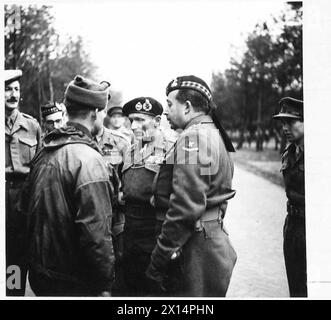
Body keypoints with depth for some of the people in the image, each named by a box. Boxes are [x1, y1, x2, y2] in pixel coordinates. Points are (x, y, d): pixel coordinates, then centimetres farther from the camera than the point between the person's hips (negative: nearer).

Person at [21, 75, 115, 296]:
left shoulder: (44, 152, 4)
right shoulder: (88, 158, -21)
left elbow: (26, 203, 15)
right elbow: (96, 230, -25)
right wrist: (105, 285, -18)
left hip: (39, 272, 8)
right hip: (74, 282, -8)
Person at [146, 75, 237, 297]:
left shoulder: (193, 138, -16)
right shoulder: (213, 136, 17)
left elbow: (186, 207, -23)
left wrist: (160, 258, -17)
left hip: (196, 252, -10)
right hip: (214, 243, 10)